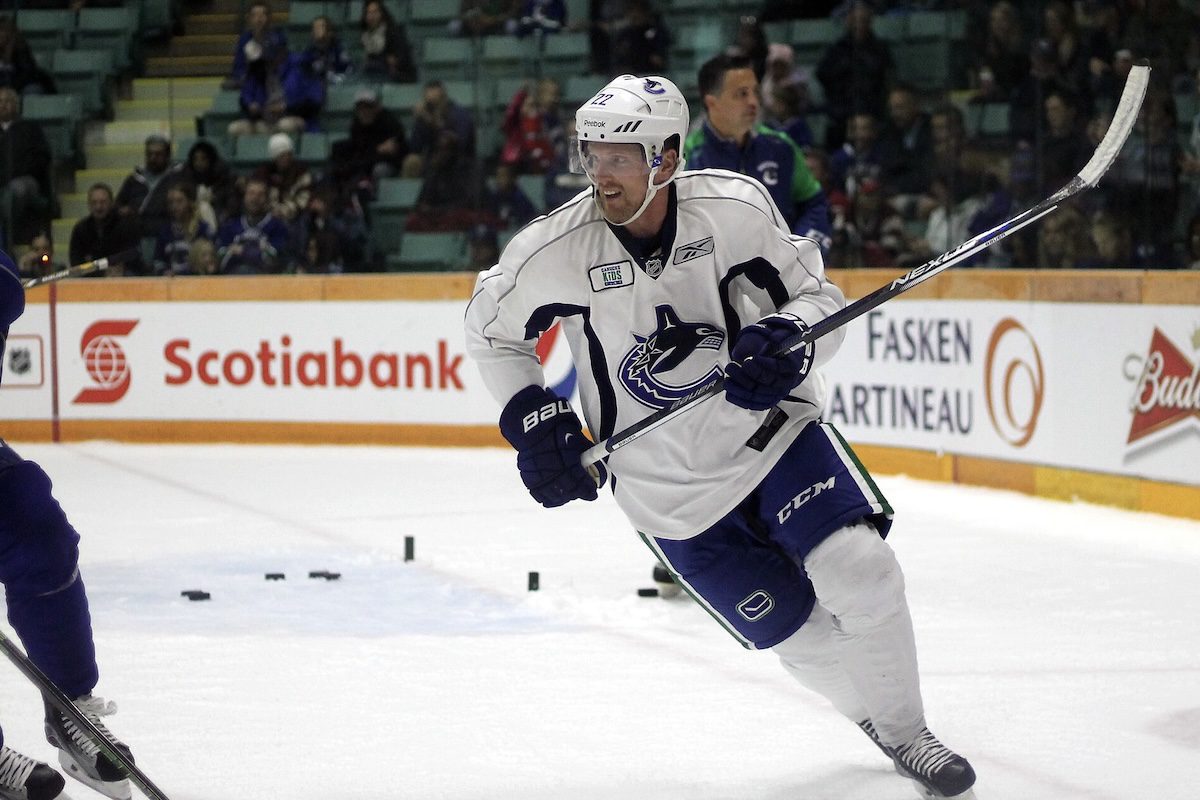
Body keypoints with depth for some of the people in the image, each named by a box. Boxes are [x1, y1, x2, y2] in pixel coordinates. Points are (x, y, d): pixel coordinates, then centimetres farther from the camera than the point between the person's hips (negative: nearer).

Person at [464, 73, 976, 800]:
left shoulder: (736, 207, -16)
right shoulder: (555, 251, -15)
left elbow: (820, 299, -6)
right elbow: (491, 326, 5)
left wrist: (786, 337, -28)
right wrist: (533, 420, -4)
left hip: (771, 429, 0)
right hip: (669, 488, 0)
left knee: (862, 573, -19)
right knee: (800, 635, -1)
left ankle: (907, 733, 3)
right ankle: (880, 716, 30)